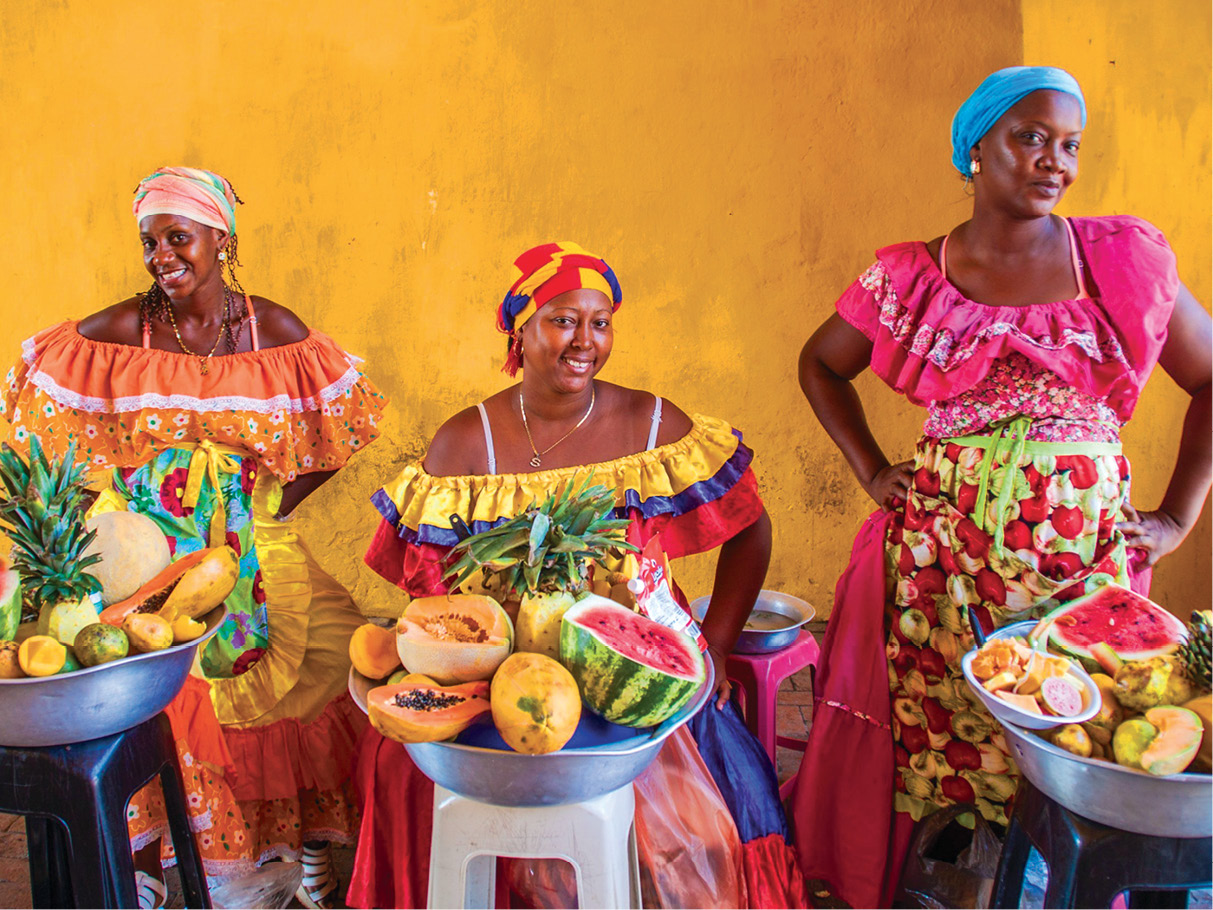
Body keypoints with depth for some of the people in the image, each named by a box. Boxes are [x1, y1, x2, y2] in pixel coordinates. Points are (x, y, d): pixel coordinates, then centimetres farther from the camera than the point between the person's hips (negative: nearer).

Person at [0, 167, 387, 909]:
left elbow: (341, 425, 7)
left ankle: (316, 841, 7)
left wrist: (280, 501, -1)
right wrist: (110, 504, -1)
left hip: (252, 544, 1)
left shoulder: (276, 333, -1)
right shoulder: (115, 334, -2)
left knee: (336, 647, -16)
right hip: (146, 547, 0)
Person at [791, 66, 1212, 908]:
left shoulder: (1126, 257, 2)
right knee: (931, 743, 7)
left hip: (1087, 555, 1)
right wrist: (871, 470, 5)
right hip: (939, 557, 0)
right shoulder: (906, 280, 1)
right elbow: (821, 365, 15)